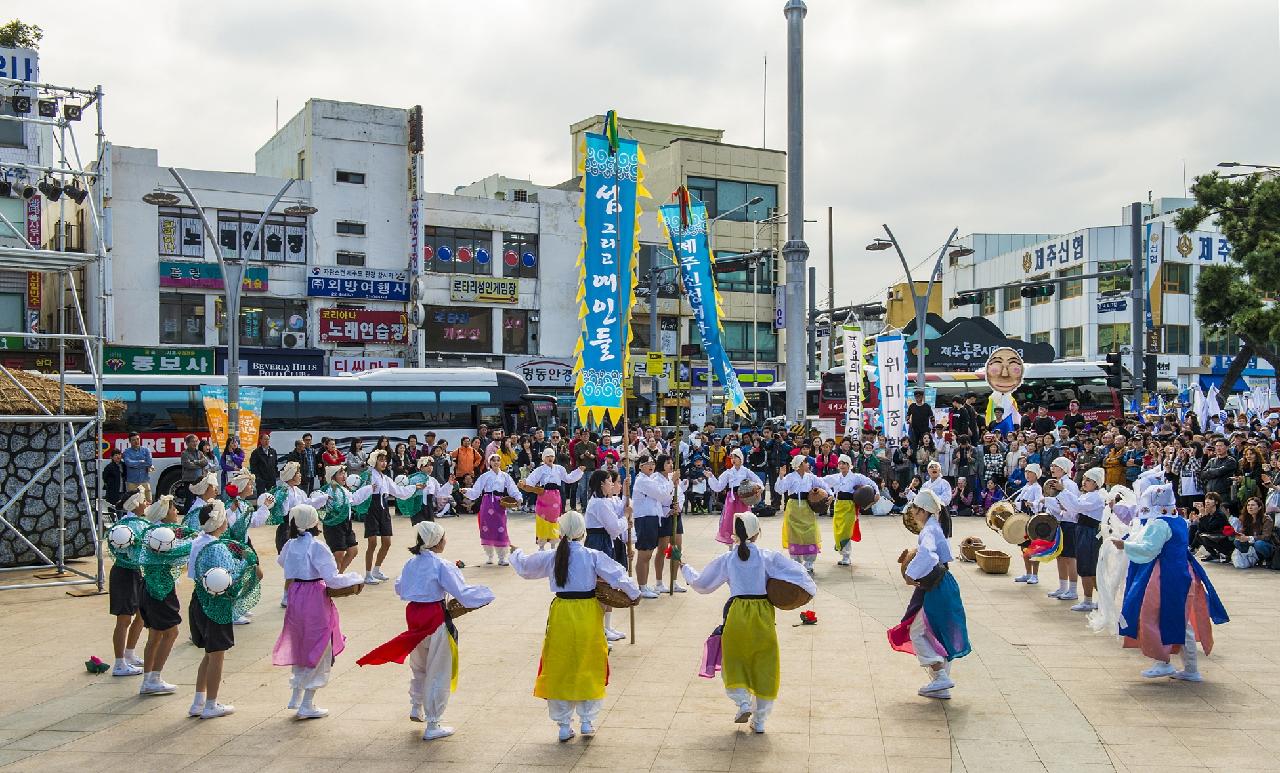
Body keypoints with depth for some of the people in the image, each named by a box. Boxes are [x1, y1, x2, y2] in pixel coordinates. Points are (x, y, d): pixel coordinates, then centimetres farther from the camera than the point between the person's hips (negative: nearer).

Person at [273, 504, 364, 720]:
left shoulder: (291, 545, 3)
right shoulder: (317, 546, -18)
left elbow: (281, 561, 26)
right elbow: (332, 579, -20)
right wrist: (355, 578, -6)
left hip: (295, 596, 7)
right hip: (315, 599, -7)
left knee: (301, 647, 23)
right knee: (318, 652, 5)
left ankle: (296, 697, 30)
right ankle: (307, 705, 6)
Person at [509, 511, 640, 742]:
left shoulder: (551, 557, -2)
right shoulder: (593, 556, -9)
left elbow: (524, 567, 13)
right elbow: (617, 574, -7)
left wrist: (516, 553, 34)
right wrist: (634, 593, 10)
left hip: (561, 614, 1)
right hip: (588, 613, -1)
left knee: (559, 670, 12)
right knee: (589, 669, 14)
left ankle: (564, 726, 17)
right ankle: (587, 722, 18)